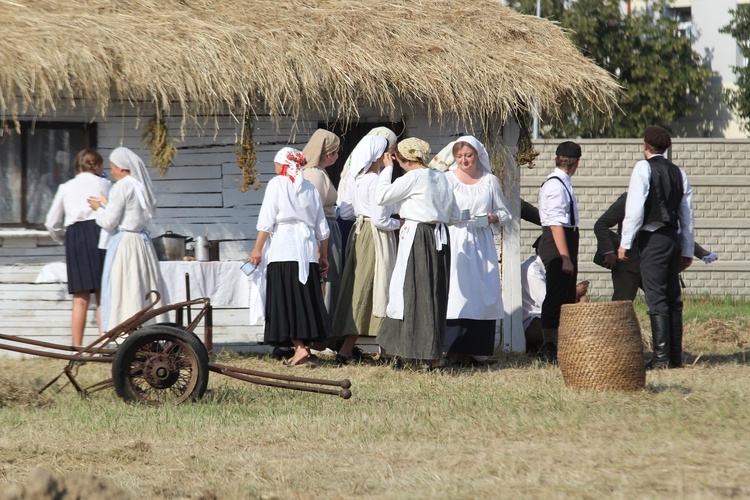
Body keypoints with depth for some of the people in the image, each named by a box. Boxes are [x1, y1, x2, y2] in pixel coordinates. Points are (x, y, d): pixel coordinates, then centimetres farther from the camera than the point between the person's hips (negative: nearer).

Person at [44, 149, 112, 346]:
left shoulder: (66, 188, 16)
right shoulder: (104, 184, 12)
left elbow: (52, 223, 15)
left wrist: (65, 241, 29)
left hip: (75, 235, 2)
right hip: (99, 232, -2)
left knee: (80, 299, 4)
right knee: (103, 294, 0)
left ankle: (77, 347, 2)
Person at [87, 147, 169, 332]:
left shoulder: (122, 187, -13)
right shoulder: (143, 185, 10)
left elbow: (110, 222, -13)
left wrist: (98, 209, 7)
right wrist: (106, 204, 26)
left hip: (124, 243, -8)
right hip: (143, 242, 8)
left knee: (126, 293, -5)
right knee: (146, 290, 9)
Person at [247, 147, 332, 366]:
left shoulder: (276, 184, 0)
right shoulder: (310, 188, 14)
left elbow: (267, 221, -7)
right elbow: (322, 228, 15)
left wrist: (257, 249, -4)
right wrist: (323, 255, 21)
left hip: (282, 250, -5)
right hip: (307, 251, 5)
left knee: (286, 300, -6)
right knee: (307, 299, 6)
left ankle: (299, 347, -17)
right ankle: (305, 346, 4)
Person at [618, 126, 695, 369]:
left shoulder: (643, 168, -5)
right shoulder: (678, 172, 13)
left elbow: (635, 208, -13)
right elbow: (687, 215, 15)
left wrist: (625, 243, -8)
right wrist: (687, 251, 21)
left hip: (653, 238, -6)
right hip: (673, 238, 6)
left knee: (657, 300, -8)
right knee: (673, 300, 9)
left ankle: (661, 357, -12)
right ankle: (675, 356, 11)